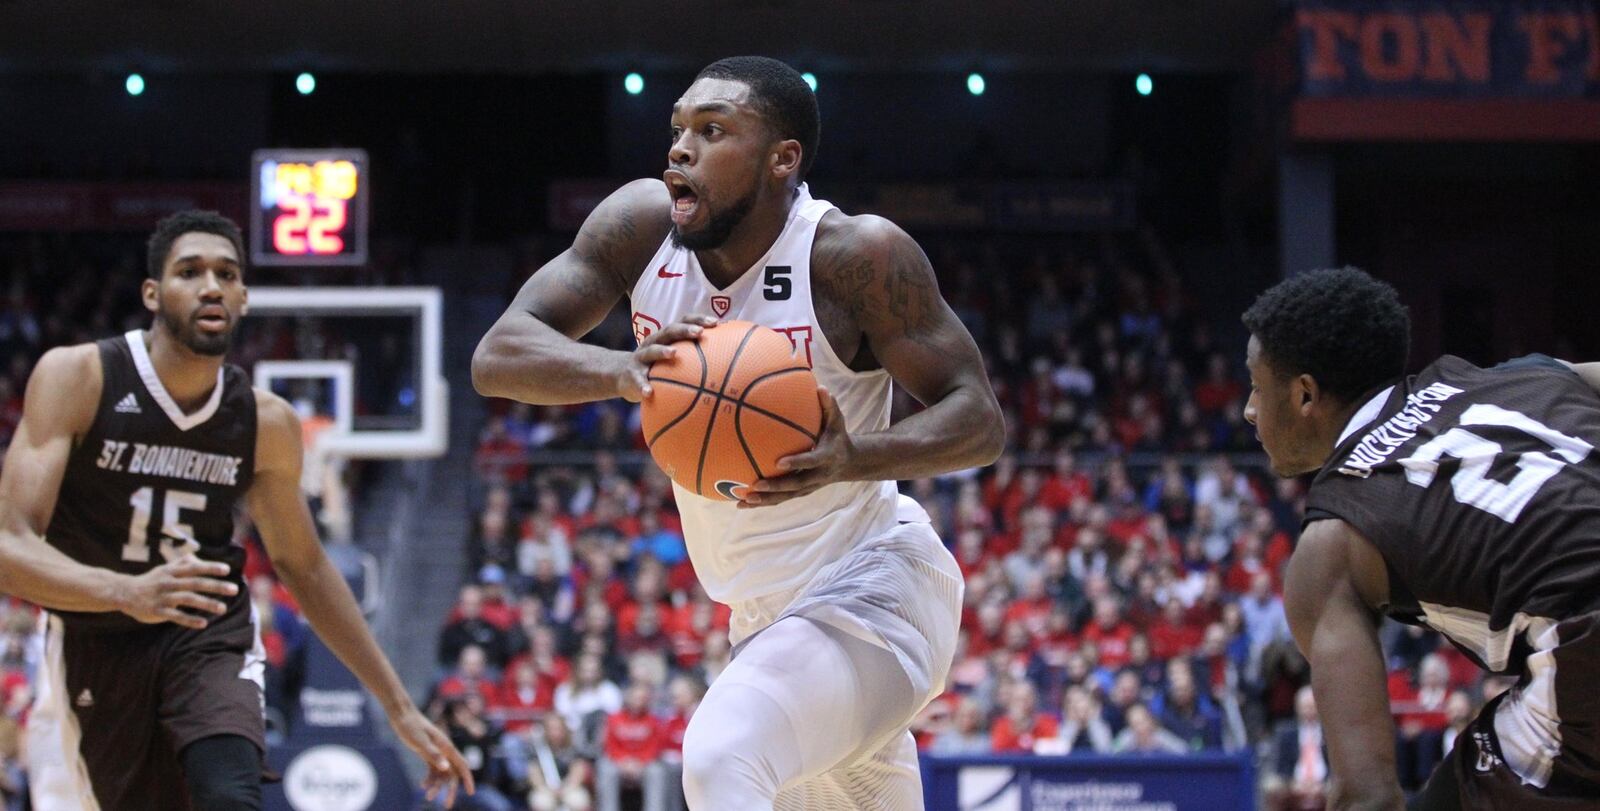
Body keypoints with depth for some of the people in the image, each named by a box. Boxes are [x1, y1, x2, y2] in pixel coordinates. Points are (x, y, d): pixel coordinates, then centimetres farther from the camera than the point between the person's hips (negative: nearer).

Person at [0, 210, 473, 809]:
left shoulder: (268, 423, -7)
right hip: (95, 642, -1)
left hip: (210, 633, 1)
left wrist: (399, 707, 8)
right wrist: (126, 591, -46)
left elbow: (303, 566, 9)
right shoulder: (77, 377, -18)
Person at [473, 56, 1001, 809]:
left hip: (870, 594, -7)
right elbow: (495, 357, -15)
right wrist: (625, 371, -36)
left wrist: (855, 458, -39)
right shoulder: (641, 224, -9)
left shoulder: (857, 254, -21)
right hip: (768, 613, 7)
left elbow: (979, 417, -19)